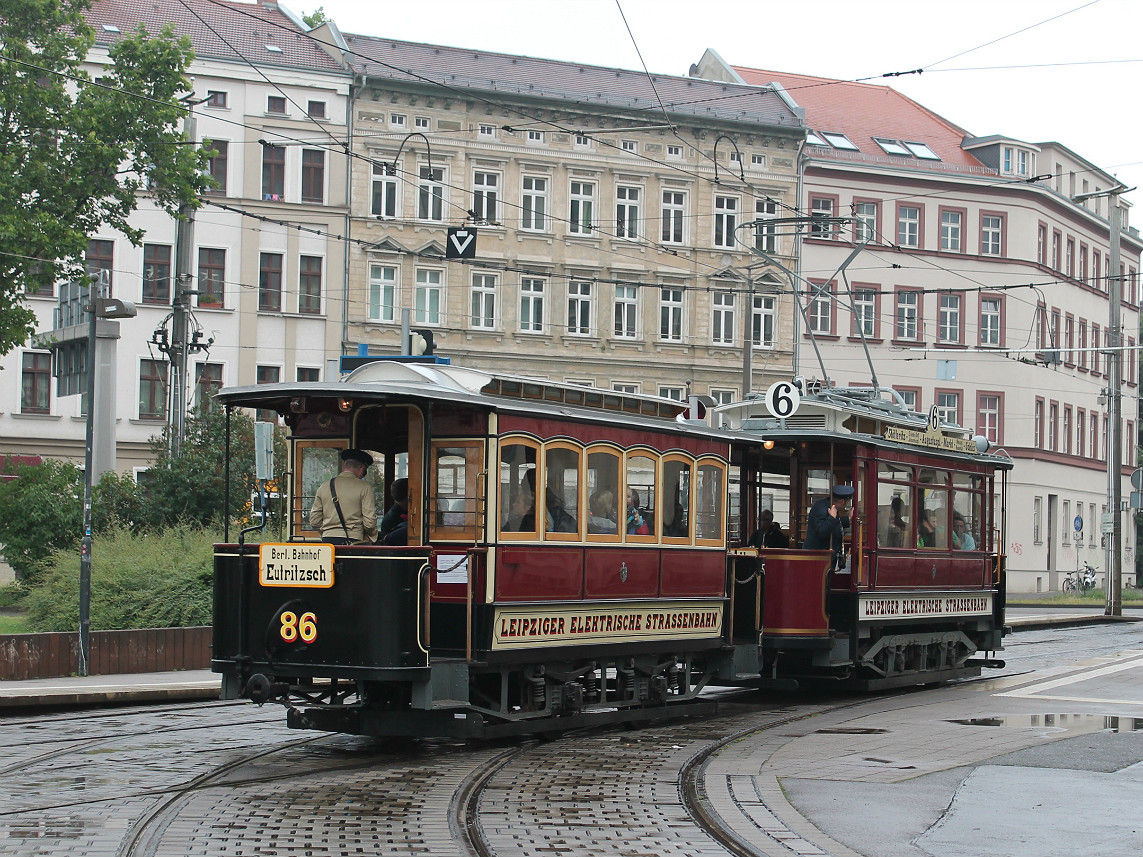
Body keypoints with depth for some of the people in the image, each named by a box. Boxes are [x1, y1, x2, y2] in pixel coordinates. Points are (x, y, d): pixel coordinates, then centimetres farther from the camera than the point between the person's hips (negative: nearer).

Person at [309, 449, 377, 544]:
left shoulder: (323, 487, 12)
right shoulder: (364, 487, 1)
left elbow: (314, 522, 12)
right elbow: (369, 522, -4)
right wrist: (371, 538, 14)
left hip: (328, 539, 4)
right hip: (353, 540, -4)